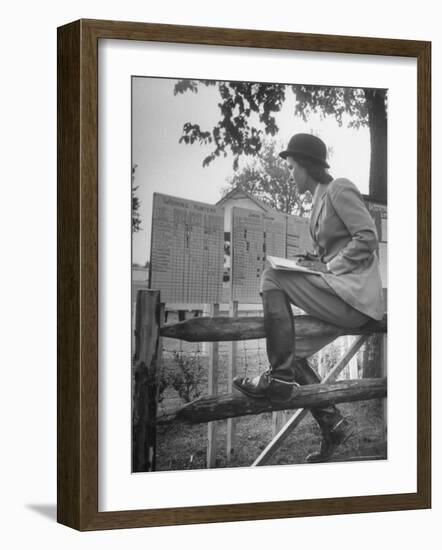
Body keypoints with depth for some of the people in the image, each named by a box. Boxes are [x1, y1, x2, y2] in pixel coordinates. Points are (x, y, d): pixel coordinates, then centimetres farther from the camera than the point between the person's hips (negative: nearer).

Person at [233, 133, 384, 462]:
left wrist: (328, 267, -15)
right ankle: (334, 425, 10)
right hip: (339, 293, 10)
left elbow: (367, 238, -17)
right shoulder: (321, 199, 21)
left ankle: (280, 378, -23)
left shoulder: (340, 190, -7)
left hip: (356, 295, -10)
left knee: (273, 279, -22)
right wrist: (315, 262, 9)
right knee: (293, 353, 7)